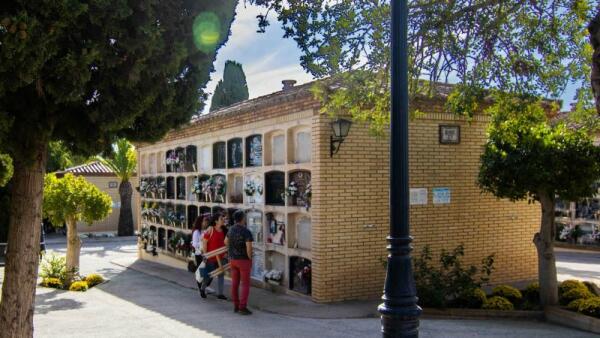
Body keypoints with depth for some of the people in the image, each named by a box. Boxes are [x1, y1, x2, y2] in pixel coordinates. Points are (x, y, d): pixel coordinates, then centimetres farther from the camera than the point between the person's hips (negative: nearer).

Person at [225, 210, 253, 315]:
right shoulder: (247, 232, -21)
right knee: (245, 284, -1)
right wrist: (250, 259, -10)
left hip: (233, 259, 7)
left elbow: (226, 242, 19)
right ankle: (242, 307, -4)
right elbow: (249, 249, -26)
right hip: (243, 260, -7)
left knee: (235, 283, 11)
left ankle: (236, 306, 17)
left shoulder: (231, 229, 2)